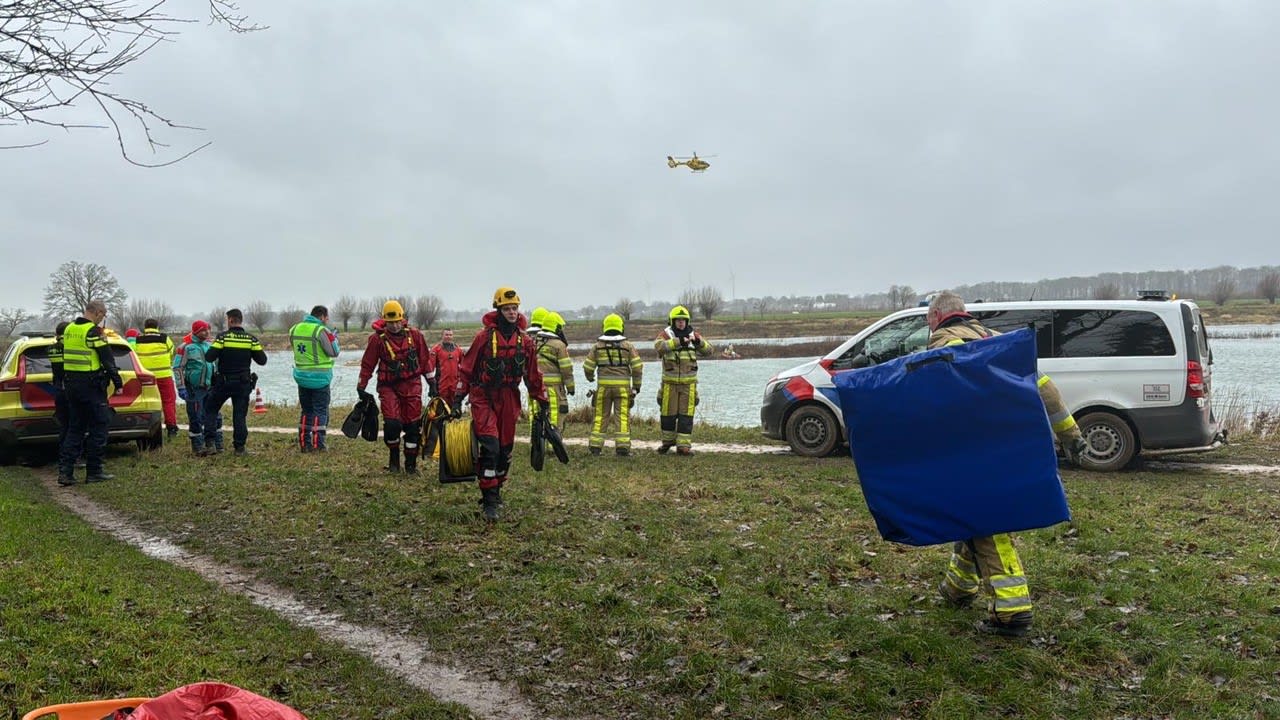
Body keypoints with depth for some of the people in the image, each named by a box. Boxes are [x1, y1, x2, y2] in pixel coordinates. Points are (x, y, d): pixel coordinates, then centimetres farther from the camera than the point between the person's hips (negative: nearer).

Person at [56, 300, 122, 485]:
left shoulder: (69, 329, 12)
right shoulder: (94, 332, -14)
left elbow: (66, 356, 21)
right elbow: (108, 360, -14)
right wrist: (118, 383, -8)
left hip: (71, 384, 8)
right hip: (91, 385, -8)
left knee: (75, 428, 13)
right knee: (98, 427, 1)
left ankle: (65, 470, 6)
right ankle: (94, 471, 4)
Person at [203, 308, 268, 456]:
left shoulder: (222, 337, -8)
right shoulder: (251, 339, -2)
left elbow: (209, 357, -12)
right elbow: (262, 360, 0)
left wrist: (213, 346, 8)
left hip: (223, 382, -2)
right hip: (243, 383, 2)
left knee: (210, 409, 13)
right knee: (240, 414, 7)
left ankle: (210, 443, 4)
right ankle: (240, 447, 6)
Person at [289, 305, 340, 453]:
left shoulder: (295, 329, 4)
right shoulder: (321, 330, -16)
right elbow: (333, 352, -13)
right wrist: (334, 338, 3)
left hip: (301, 376, 6)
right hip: (320, 378, -6)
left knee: (306, 410, 15)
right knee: (320, 411, 3)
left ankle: (304, 443, 16)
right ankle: (318, 444, 1)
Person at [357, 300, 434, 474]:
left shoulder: (415, 335, 0)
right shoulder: (377, 339, -6)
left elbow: (425, 359, 10)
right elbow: (367, 364, 2)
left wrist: (432, 382, 13)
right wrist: (361, 386, 5)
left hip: (412, 385, 2)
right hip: (388, 386, -2)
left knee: (413, 425, 1)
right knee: (392, 423, -13)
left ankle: (411, 463, 15)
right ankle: (393, 457, 13)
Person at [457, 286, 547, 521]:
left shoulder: (525, 341, 4)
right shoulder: (484, 336, -7)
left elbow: (533, 375, 12)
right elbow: (466, 368, -3)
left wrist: (542, 402, 13)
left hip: (510, 400, 5)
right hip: (483, 398, -4)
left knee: (505, 449, 12)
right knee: (490, 447, -15)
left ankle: (495, 490, 31)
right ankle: (489, 502, -10)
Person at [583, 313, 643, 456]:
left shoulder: (598, 346, 4)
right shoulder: (628, 346, 1)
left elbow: (587, 366, 5)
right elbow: (637, 367, -3)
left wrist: (590, 377, 27)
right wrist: (636, 386, 6)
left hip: (603, 385, 1)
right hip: (623, 385, -1)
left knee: (600, 415, 9)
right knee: (622, 416, 2)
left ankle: (595, 445, 9)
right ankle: (622, 446, -2)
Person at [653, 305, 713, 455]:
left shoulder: (693, 335, 7)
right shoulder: (666, 334, -2)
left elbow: (708, 351, -1)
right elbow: (659, 346, -24)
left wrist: (699, 342, -22)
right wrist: (677, 341, -35)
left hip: (689, 382, 2)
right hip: (670, 382, -2)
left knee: (686, 414, 0)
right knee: (668, 413, 7)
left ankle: (683, 445, 5)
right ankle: (668, 441, 26)